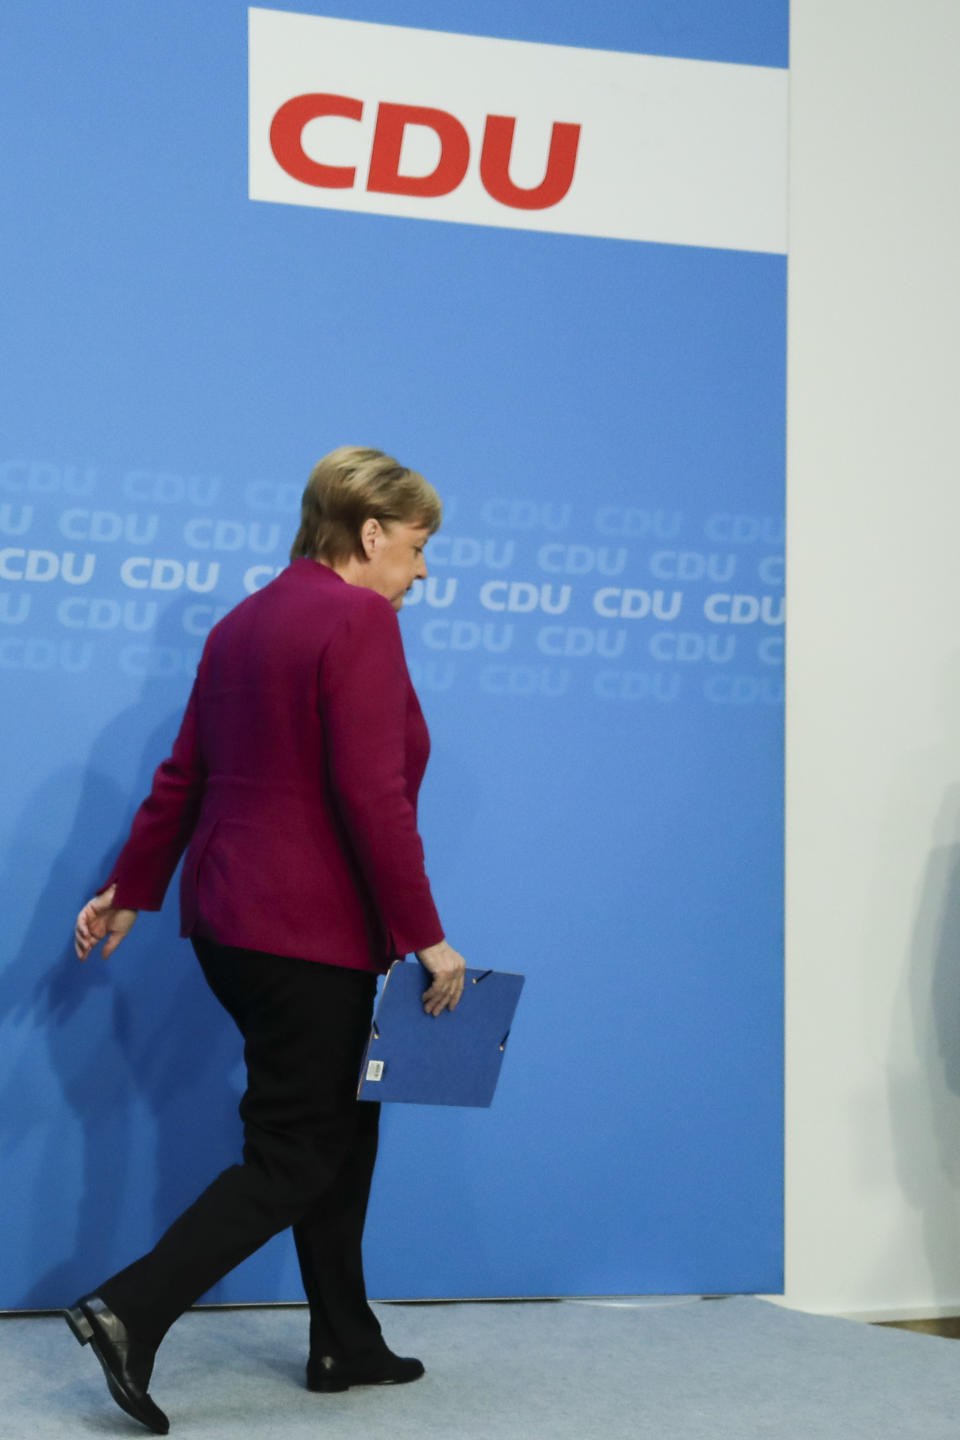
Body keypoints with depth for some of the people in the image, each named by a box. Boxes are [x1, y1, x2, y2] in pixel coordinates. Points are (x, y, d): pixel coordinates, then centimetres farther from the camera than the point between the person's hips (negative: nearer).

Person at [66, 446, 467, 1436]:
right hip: (309, 934, -9)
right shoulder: (358, 621, -14)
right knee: (297, 1154, -1)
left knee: (342, 1128, 18)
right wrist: (425, 937, -16)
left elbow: (183, 775, 17)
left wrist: (129, 893, 24)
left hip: (228, 921, 9)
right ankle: (130, 1311, -8)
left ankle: (345, 1345, 25)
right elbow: (373, 796, -20)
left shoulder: (246, 621, 13)